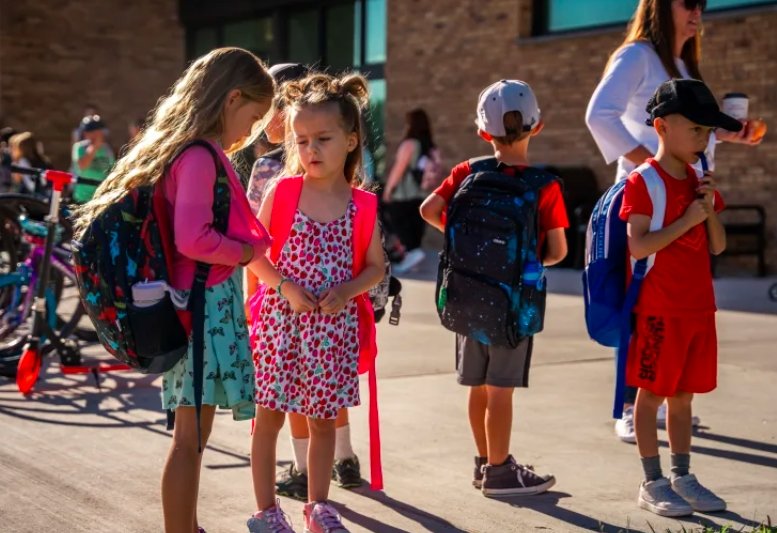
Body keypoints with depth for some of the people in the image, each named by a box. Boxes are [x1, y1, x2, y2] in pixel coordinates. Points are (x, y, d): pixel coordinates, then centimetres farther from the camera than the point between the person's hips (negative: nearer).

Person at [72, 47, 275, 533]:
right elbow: (193, 239, -26)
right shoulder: (199, 157, -16)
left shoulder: (187, 151, 13)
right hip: (205, 304, -10)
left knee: (193, 434, 18)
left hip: (207, 302, 10)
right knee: (191, 438, -3)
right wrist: (247, 251, -12)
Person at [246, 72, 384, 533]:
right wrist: (285, 286, -16)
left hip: (334, 327, 1)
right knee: (270, 416, 5)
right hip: (281, 320, -1)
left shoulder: (363, 206, -2)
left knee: (324, 419, 13)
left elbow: (376, 267, 5)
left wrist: (346, 291, -13)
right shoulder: (283, 191, -5)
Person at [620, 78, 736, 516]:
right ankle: (653, 483, 10)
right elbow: (639, 246, -19)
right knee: (652, 394, 2)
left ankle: (682, 477, 22)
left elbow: (718, 247, 10)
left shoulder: (699, 181, 11)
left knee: (684, 395, 14)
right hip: (660, 310, -7)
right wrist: (687, 220, -18)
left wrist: (710, 209, -6)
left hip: (700, 308, 7)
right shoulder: (644, 181, -10)